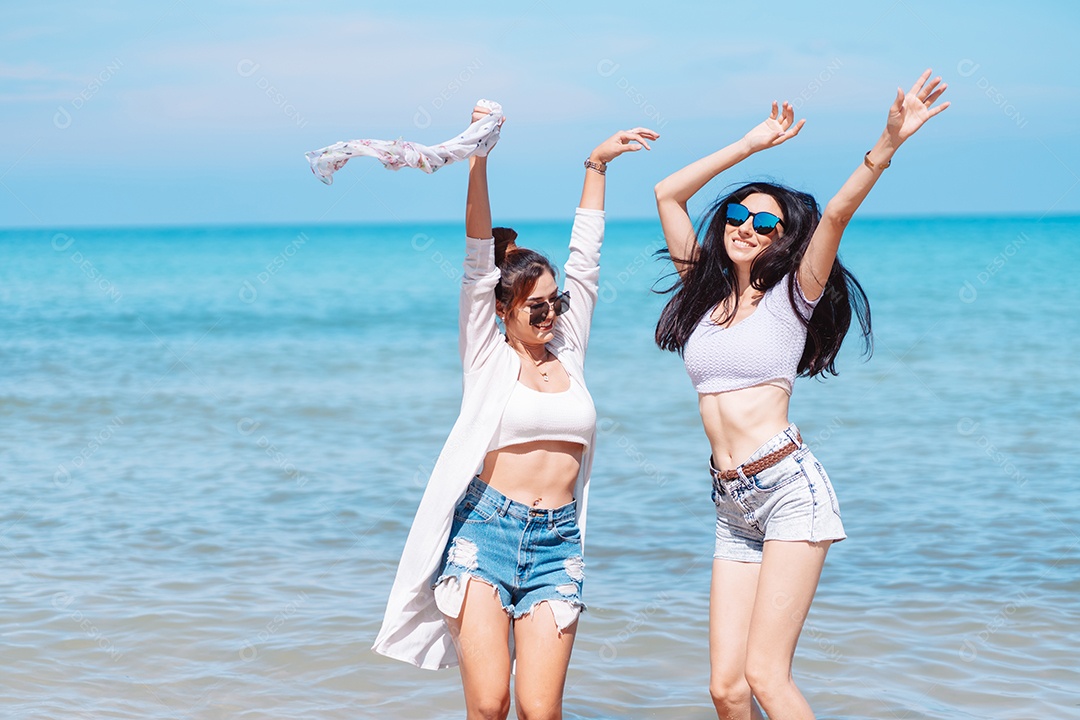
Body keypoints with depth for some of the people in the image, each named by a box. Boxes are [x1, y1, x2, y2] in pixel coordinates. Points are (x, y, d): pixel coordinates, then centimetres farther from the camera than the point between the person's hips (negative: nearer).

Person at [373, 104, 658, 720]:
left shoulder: (568, 352, 13)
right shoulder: (489, 358, 5)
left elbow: (585, 254, 15)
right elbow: (478, 258, -4)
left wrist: (597, 166, 17)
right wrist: (479, 158, -12)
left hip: (556, 543, 3)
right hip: (485, 532, -3)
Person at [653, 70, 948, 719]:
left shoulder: (791, 297, 3)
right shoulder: (706, 295, 17)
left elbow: (837, 213, -12)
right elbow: (668, 194, 18)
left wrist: (888, 143, -25)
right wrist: (753, 144, 18)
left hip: (790, 490, -5)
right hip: (734, 507, 5)